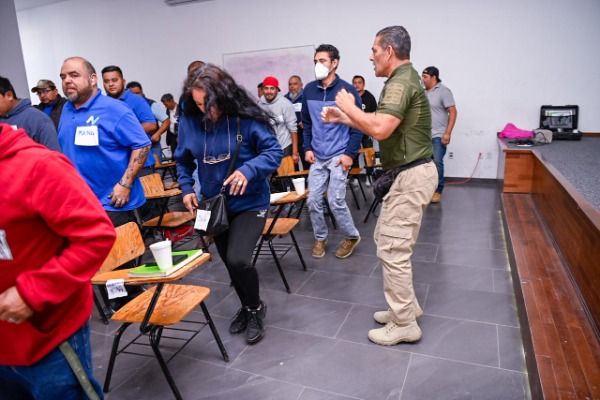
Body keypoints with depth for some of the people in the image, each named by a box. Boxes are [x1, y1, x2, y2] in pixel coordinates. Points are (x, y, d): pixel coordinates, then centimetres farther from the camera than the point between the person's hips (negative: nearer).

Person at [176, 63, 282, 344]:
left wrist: (248, 170, -32)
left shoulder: (246, 118, -18)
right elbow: (182, 161, 7)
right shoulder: (189, 121, -7)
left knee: (238, 260, -20)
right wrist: (187, 188, -6)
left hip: (249, 203, -5)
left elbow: (274, 152, -16)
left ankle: (256, 309, 12)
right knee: (230, 264, 16)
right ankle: (247, 307, 44)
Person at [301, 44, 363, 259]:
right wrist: (308, 148, 5)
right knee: (313, 201, 5)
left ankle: (352, 236, 19)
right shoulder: (309, 90, 5)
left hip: (339, 156, -4)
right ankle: (320, 238, 26)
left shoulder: (348, 90, -7)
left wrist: (350, 154, -12)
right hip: (317, 157, 5)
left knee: (335, 201, -5)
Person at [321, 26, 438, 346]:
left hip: (411, 175, -11)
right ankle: (406, 305, 30)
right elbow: (380, 126, 21)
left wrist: (350, 107, -15)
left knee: (392, 249, -5)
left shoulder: (401, 81, -17)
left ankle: (404, 324, 9)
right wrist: (342, 118, 16)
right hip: (407, 173, 11)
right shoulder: (402, 79, 17)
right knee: (386, 240, 17)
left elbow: (380, 128, -31)